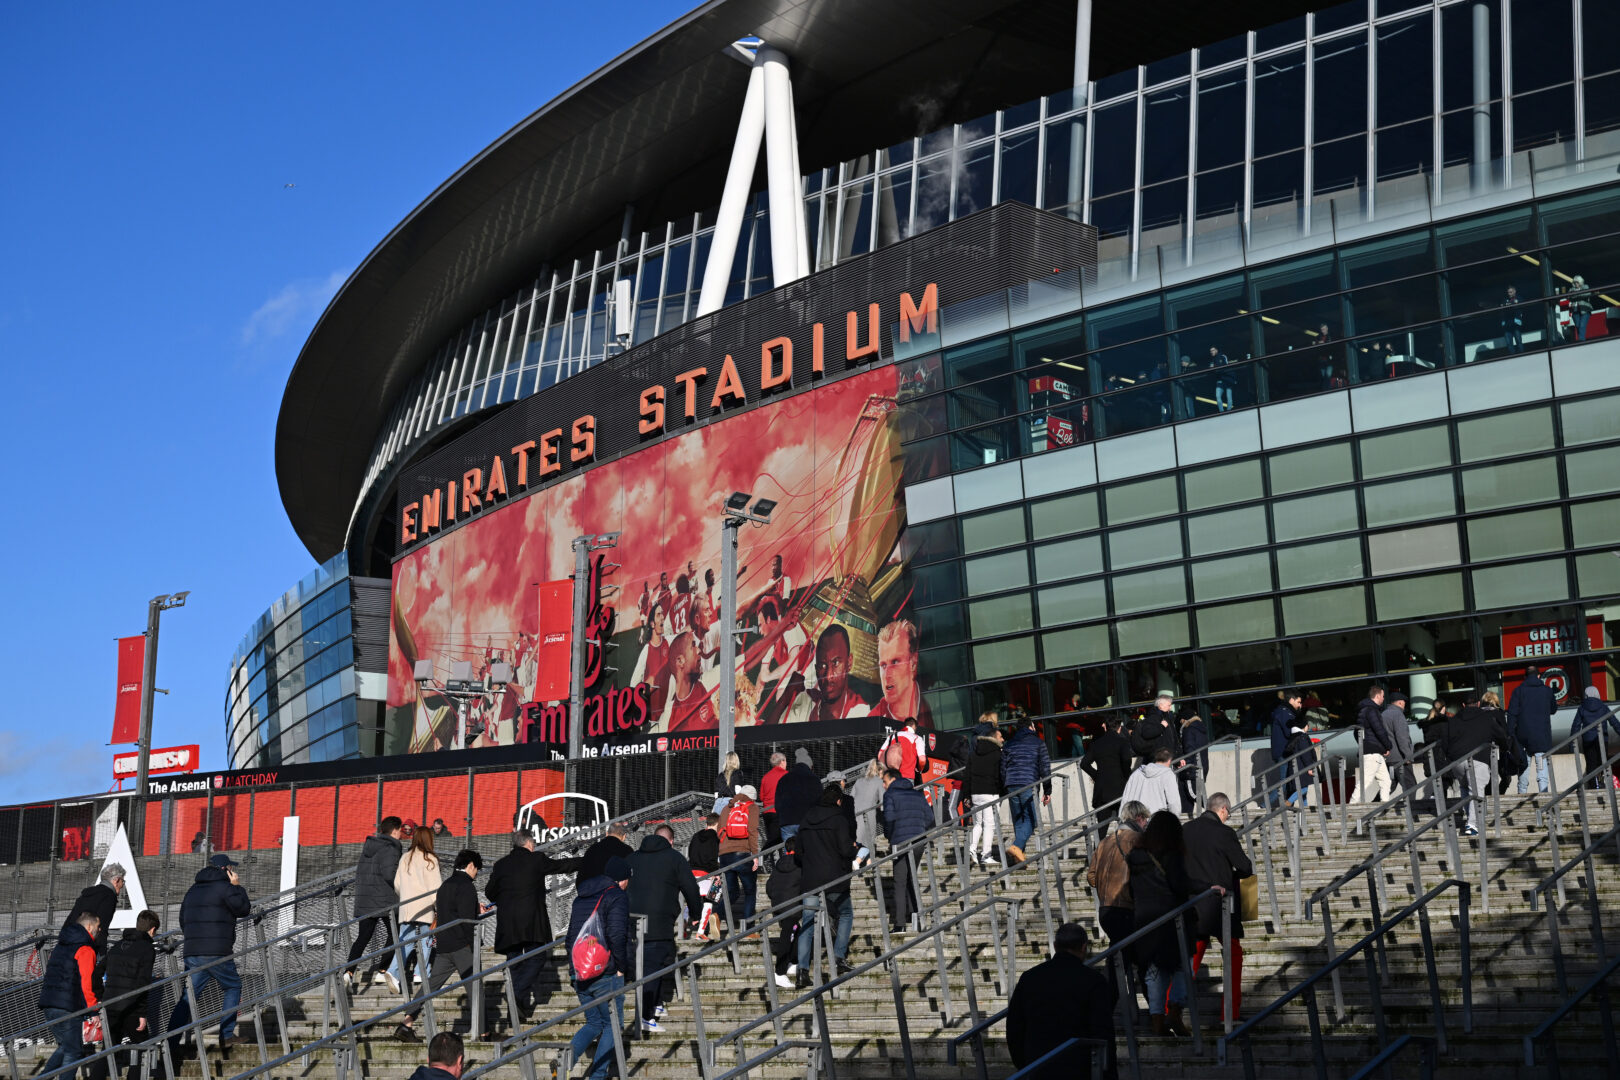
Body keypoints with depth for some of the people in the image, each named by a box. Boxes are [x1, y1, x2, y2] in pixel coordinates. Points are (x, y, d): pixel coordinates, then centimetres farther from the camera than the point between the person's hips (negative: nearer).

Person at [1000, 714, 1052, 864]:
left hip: (1011, 786, 4)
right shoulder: (1038, 743, 5)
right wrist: (1047, 791, 4)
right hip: (1029, 785, -4)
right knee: (1030, 819, -4)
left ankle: (1019, 855, 6)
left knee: (1018, 820, 11)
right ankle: (1017, 846, -25)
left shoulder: (1009, 744, 16)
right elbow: (1045, 767, 1)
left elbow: (1003, 768, 15)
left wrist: (1005, 790, 20)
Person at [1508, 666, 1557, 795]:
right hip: (1542, 735, 0)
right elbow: (1553, 709, 20)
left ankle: (1522, 791, 8)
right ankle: (1543, 789, -13)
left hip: (1523, 734, 1)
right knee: (1542, 765, -3)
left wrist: (1510, 734, -2)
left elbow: (1512, 714, -4)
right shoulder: (1547, 690, 4)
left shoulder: (1518, 690, 1)